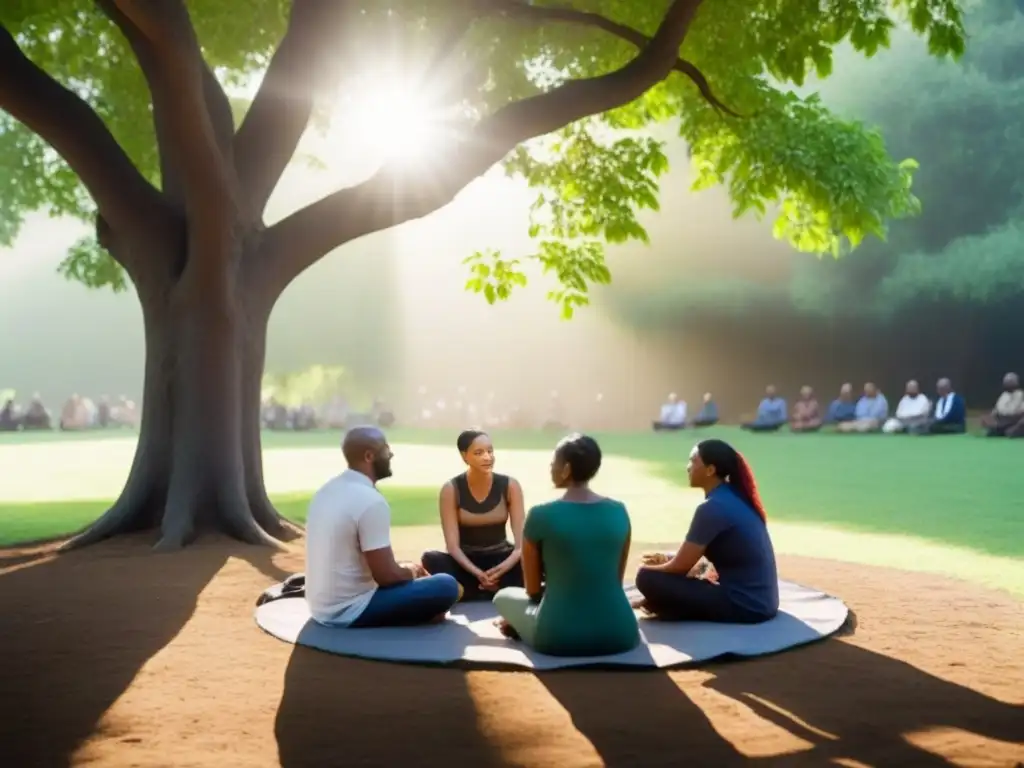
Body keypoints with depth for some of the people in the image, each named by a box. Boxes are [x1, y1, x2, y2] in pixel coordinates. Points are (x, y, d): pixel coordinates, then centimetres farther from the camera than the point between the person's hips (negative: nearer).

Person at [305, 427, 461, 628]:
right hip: (349, 612, -9)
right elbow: (386, 576, -21)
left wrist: (406, 570, 14)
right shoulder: (371, 501, -21)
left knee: (403, 576, 29)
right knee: (446, 586, -10)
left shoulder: (327, 490, 7)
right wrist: (412, 571, 1)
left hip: (322, 607, 9)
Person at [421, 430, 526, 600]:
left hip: (500, 559, 1)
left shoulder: (510, 485, -9)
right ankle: (500, 592, -29)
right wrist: (477, 573, -33)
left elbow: (522, 542, -12)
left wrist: (502, 569, -31)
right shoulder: (451, 489, -12)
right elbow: (453, 545, -16)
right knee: (431, 559, -33)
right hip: (466, 562, 0)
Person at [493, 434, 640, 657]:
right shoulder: (619, 511, 2)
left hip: (558, 637, -3)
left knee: (503, 596, 27)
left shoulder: (541, 515, -9)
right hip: (618, 635, 3)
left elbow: (532, 589, 3)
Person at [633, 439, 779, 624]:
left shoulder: (712, 508, -18)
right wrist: (668, 558, 15)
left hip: (743, 605, -9)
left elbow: (680, 567, -11)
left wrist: (648, 567, 7)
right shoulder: (735, 497, 9)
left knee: (648, 578, -13)